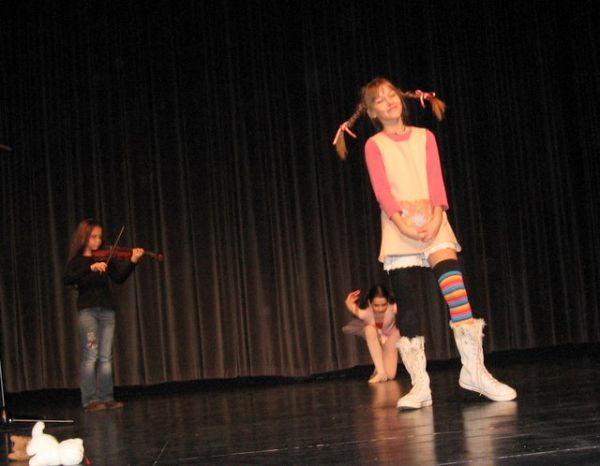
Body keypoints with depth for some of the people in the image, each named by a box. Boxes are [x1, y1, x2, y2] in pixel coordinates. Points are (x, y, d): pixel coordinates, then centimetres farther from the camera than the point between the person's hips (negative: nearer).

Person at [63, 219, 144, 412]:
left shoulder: (105, 259, 11)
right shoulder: (77, 261, 2)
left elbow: (119, 278, -1)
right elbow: (68, 279, -17)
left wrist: (132, 261, -15)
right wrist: (90, 267, -26)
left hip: (107, 310, 4)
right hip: (88, 310, -3)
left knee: (106, 357, 3)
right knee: (90, 356, -7)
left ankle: (106, 398, 7)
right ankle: (90, 400, -5)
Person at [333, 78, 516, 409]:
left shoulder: (424, 137, 13)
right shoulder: (374, 145, 7)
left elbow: (436, 181, 3)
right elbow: (381, 190, -5)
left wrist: (436, 218, -14)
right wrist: (402, 223, -19)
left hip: (432, 220, 1)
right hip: (398, 225, -1)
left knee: (455, 286, -18)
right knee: (406, 304, -4)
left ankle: (474, 370, -14)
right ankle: (419, 384, 0)